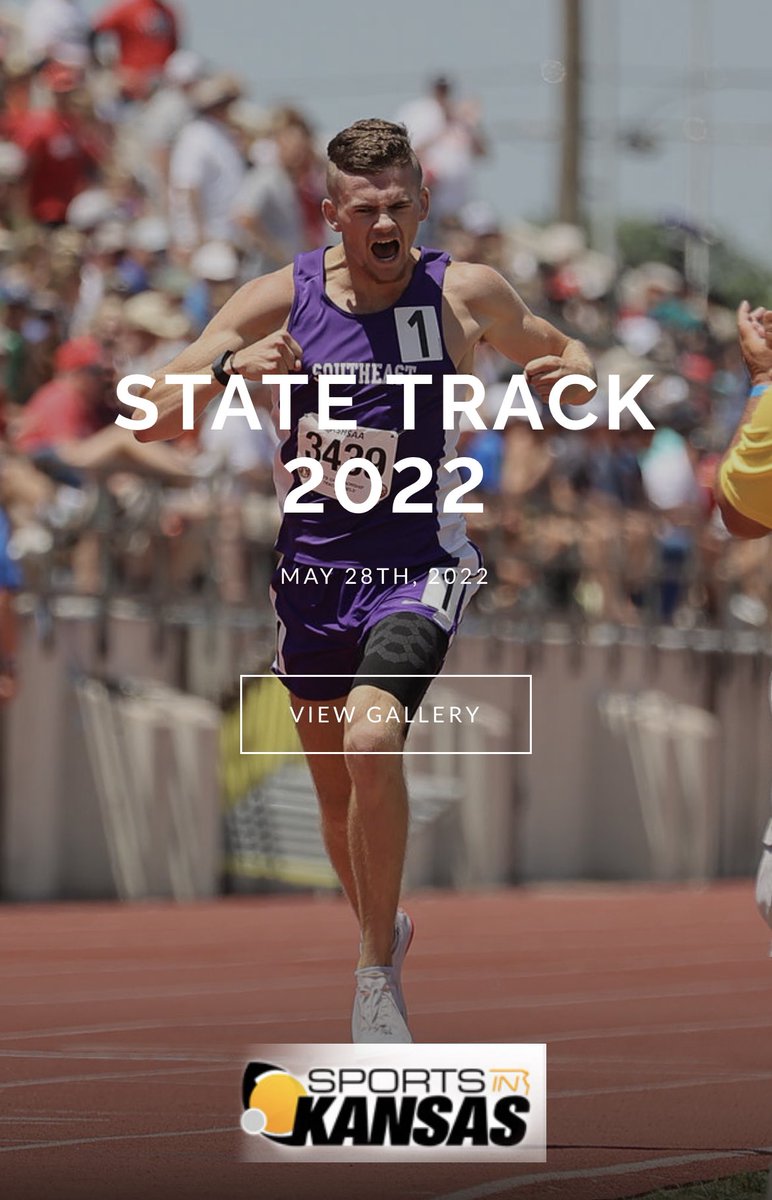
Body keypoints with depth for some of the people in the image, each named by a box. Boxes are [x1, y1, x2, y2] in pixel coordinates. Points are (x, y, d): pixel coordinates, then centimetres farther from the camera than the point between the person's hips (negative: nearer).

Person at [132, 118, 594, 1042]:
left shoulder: (467, 294, -4)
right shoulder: (281, 299, -4)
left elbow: (563, 361, 16)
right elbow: (150, 420, -5)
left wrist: (571, 375, -7)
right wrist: (228, 368, -24)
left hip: (418, 563, -3)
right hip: (311, 567, 3)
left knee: (371, 738, -27)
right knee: (336, 788, 14)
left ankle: (378, 974, -16)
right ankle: (382, 927, 44)